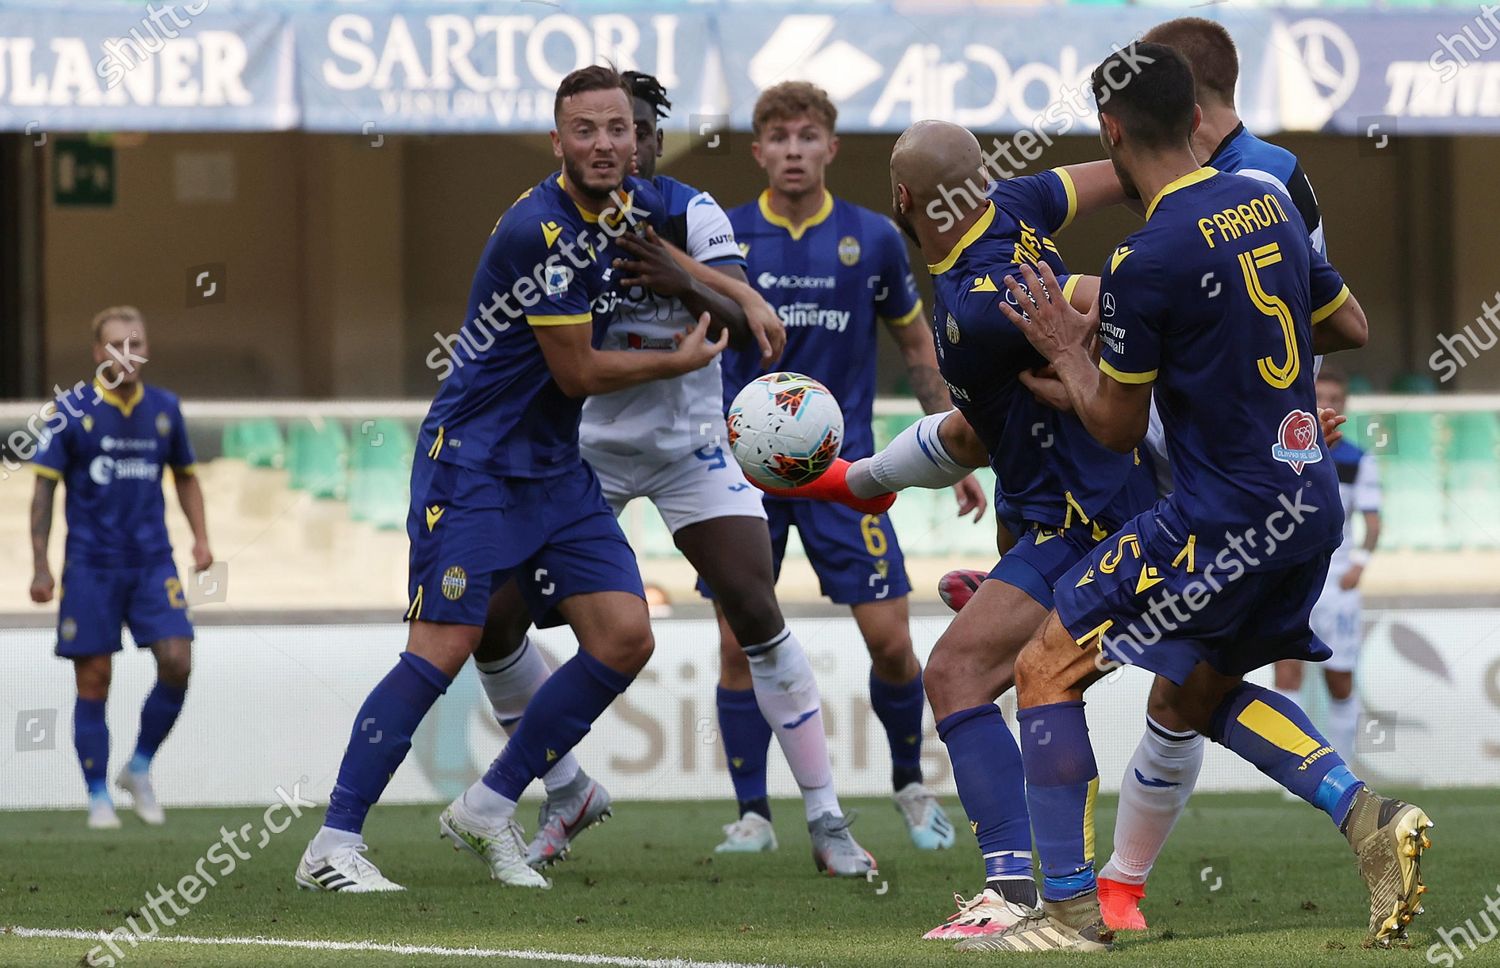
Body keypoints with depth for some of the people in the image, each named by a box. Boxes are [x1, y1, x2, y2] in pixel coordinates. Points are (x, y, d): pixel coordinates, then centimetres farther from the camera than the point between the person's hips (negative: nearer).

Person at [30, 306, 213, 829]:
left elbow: (185, 476, 20)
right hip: (91, 565, -3)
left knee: (177, 663, -11)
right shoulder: (72, 410, -4)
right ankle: (99, 798, 9)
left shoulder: (164, 408, 6)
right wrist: (40, 566, -7)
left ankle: (139, 769, 9)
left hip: (152, 563, 3)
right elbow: (44, 487, -2)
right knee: (94, 680, -1)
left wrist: (200, 537, 8)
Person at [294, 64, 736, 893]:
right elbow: (577, 372, -15)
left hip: (557, 467, 8)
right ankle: (332, 846, -10)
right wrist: (681, 361, -2)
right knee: (442, 650, -15)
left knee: (625, 639, -2)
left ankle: (488, 809, 9)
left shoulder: (636, 205, 4)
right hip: (472, 461, -8)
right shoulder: (539, 230, -22)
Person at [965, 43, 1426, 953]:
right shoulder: (1268, 204, 6)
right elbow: (1349, 326, 20)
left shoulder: (1144, 264, -17)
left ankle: (1072, 910, 0)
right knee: (1207, 690, 25)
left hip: (1224, 519, -8)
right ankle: (1368, 816, 7)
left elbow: (1117, 426, -7)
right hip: (1313, 501, 8)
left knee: (1048, 668, 0)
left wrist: (1067, 347, 10)